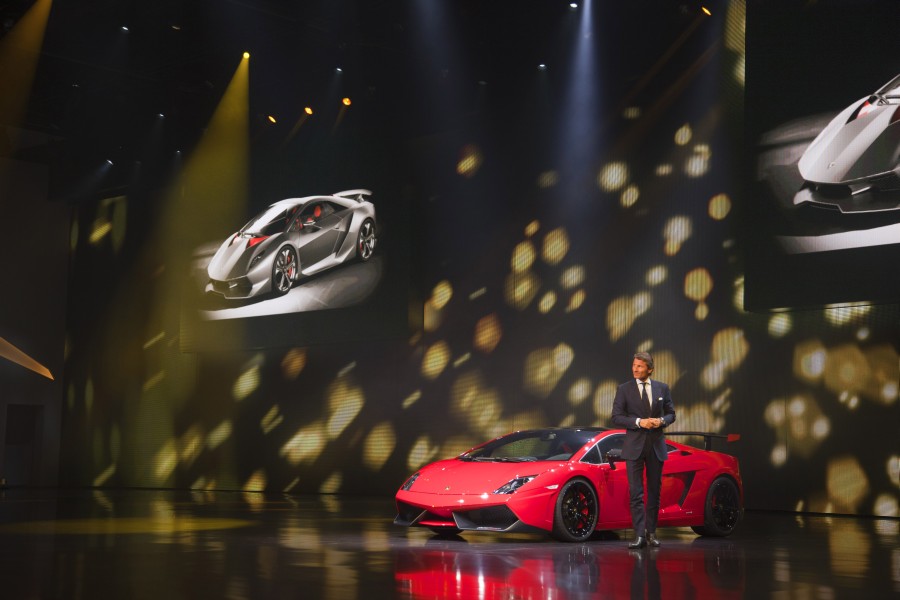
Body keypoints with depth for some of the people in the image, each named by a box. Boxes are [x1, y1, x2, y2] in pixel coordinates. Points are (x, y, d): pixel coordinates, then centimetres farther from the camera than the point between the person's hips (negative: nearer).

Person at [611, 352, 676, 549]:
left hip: (656, 445, 2)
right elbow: (616, 417, -4)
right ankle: (639, 535, -9)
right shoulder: (624, 389, 0)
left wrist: (661, 421, -11)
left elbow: (671, 414, 10)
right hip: (634, 446, -2)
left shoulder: (662, 388, 6)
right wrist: (639, 422, -17)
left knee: (654, 491, 8)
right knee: (636, 493, -7)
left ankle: (651, 533, 16)